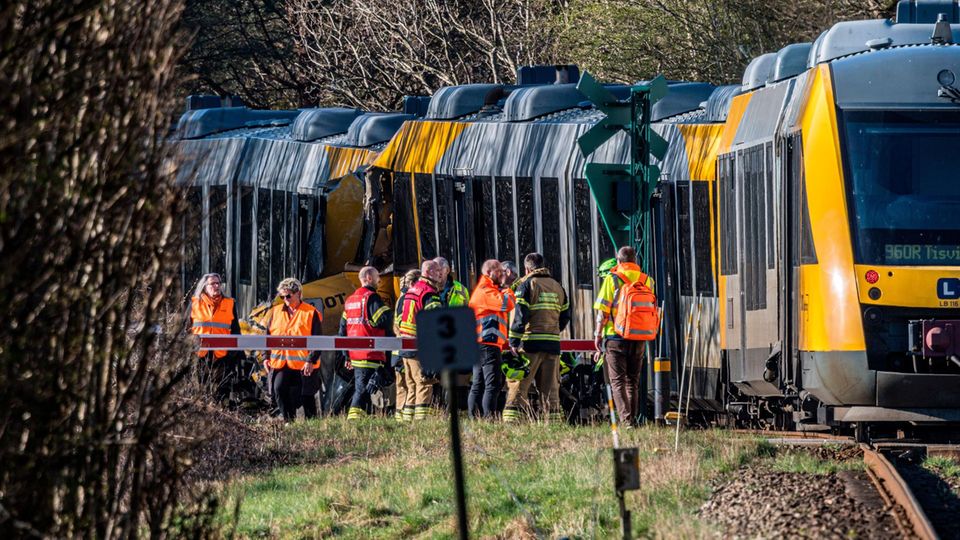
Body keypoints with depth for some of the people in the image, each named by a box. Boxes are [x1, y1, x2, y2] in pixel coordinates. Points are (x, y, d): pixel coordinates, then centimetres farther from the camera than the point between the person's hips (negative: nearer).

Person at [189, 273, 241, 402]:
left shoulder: (229, 304, 10)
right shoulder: (195, 303, 7)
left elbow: (235, 332, 13)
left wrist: (236, 357, 9)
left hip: (222, 356, 0)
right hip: (199, 356, 0)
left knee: (221, 394, -1)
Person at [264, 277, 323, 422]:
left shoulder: (311, 313, -3)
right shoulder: (275, 312, 11)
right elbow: (268, 336, 17)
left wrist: (311, 360, -13)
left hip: (304, 365, -3)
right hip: (279, 363, 3)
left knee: (306, 396, 4)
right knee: (279, 390, -13)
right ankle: (289, 420, -3)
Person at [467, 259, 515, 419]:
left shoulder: (483, 290, 24)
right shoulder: (486, 291, -10)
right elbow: (507, 304, -19)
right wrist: (508, 292, -2)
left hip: (479, 344, 11)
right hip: (488, 344, -11)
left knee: (478, 385, 11)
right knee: (492, 385, -14)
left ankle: (472, 418, 11)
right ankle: (489, 418, -20)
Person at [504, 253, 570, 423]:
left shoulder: (527, 285, -2)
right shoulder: (557, 287, 16)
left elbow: (520, 315, -10)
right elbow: (565, 316, 17)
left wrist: (514, 342, -10)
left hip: (530, 344, -5)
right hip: (553, 344, 5)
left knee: (517, 386, -6)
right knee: (550, 388, 9)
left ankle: (510, 421, -14)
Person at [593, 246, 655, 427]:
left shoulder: (612, 279, -5)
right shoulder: (646, 280, 6)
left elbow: (603, 310, -7)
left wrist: (598, 334, 2)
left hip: (616, 337, -4)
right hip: (639, 338, 4)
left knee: (618, 381, -2)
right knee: (633, 381, 14)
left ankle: (625, 420, -15)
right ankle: (632, 418, 14)